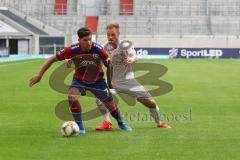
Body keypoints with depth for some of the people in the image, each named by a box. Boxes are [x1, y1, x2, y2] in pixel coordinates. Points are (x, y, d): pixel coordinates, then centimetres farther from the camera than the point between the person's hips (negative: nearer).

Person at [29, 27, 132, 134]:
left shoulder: (98, 50, -27)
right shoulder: (72, 50, -27)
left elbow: (109, 65, -12)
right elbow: (53, 59, -16)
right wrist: (39, 75, -15)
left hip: (97, 80, 0)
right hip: (79, 80, 0)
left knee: (111, 104, 7)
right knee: (72, 97, -29)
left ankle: (121, 123, 39)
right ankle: (80, 127, -13)